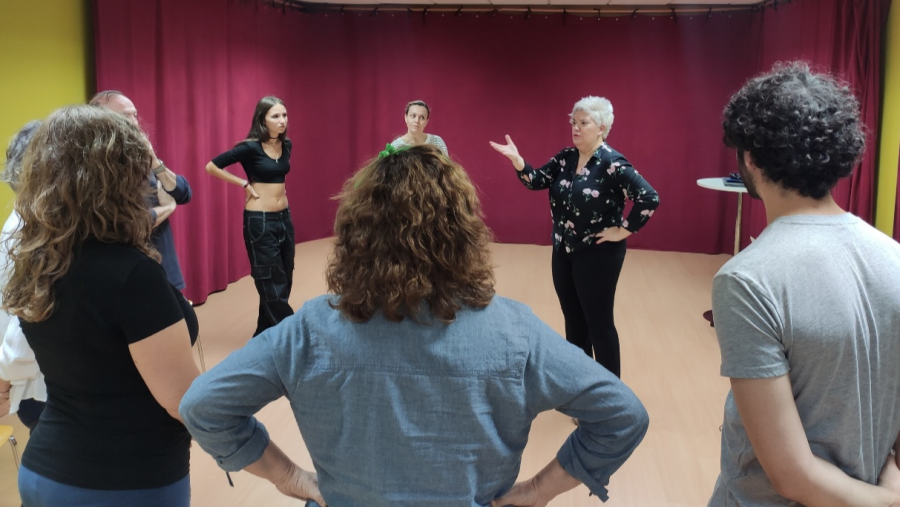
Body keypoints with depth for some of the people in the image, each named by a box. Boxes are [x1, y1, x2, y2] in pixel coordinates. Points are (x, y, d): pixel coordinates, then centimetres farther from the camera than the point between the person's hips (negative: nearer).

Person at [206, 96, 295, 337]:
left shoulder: (286, 145, 4)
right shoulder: (250, 148, -15)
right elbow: (212, 166, -12)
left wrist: (279, 187, 9)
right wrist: (245, 184, -10)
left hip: (284, 218, 7)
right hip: (260, 221, -7)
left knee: (284, 281, 13)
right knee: (272, 285, -1)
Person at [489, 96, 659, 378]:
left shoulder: (612, 164, -17)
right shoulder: (565, 158, 4)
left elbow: (649, 198, -22)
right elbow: (537, 180, -1)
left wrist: (623, 231, -17)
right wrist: (516, 159, -17)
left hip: (598, 255, -7)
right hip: (563, 252, 7)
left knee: (598, 322, 3)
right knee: (573, 319, 17)